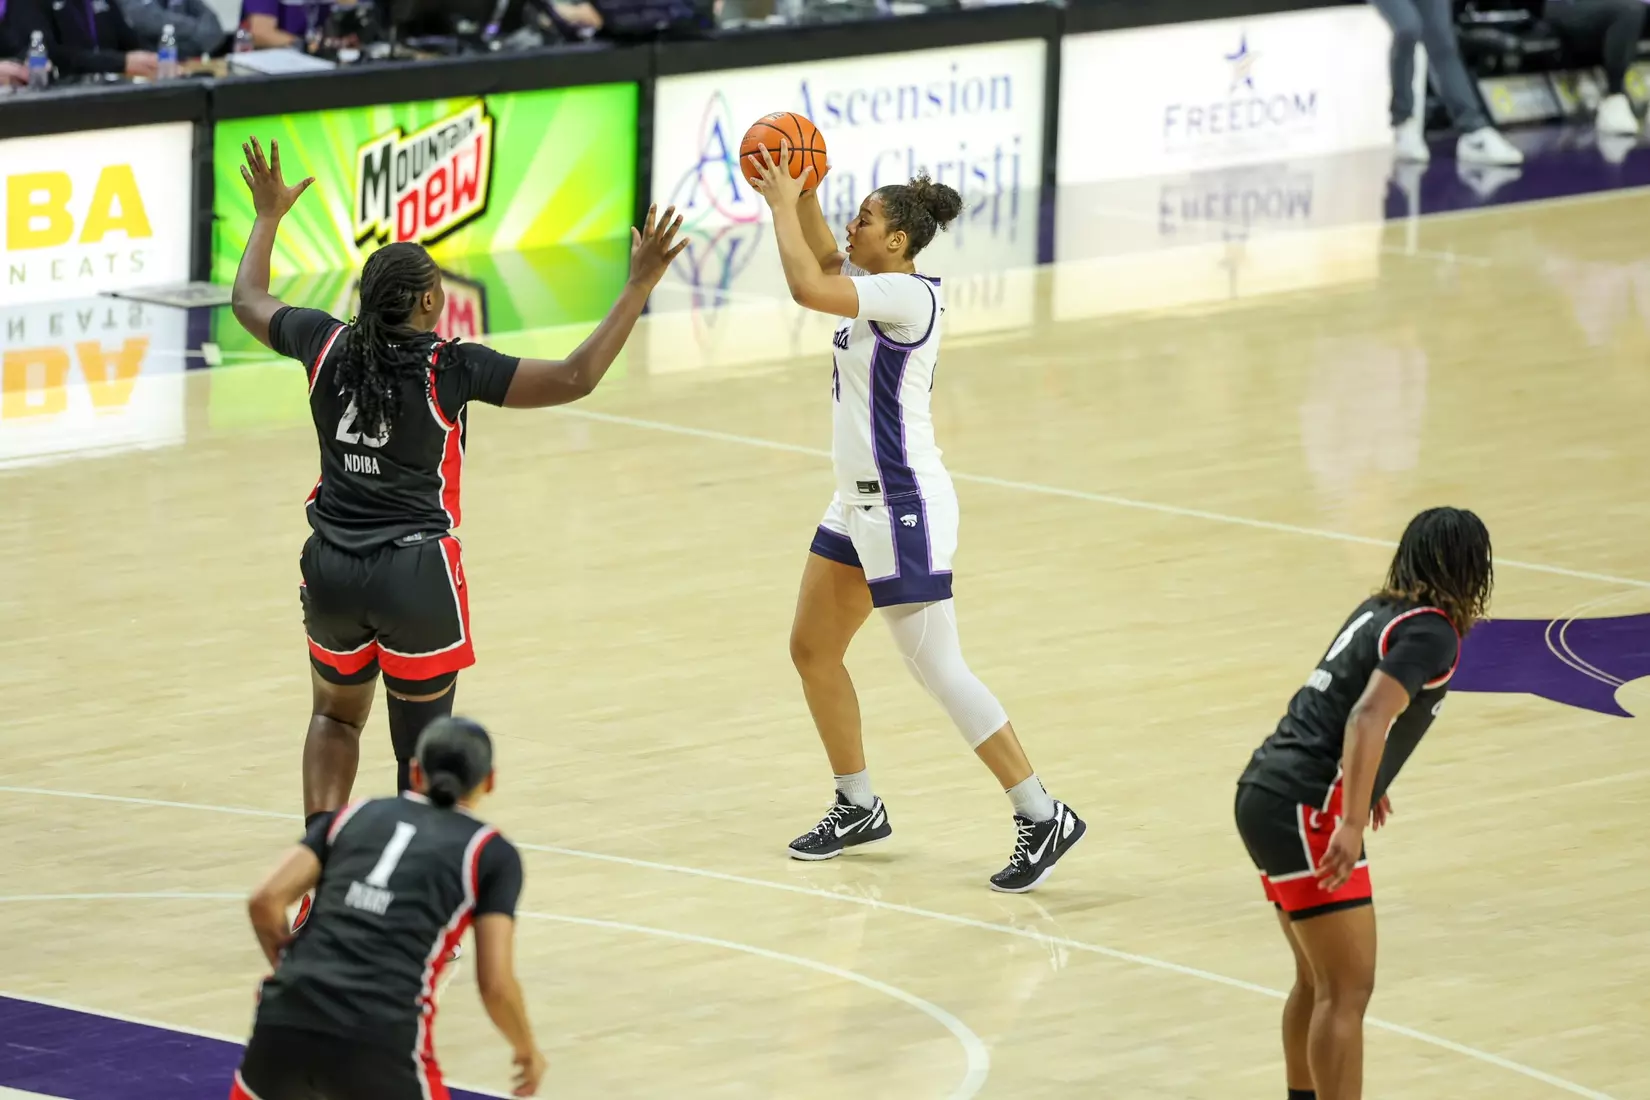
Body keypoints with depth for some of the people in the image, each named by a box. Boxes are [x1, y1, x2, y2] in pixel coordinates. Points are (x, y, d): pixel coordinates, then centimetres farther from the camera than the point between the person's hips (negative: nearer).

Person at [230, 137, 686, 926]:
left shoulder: (330, 347, -2)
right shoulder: (447, 368, -14)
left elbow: (248, 302, 18)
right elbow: (575, 378, -17)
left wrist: (268, 217, 32)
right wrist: (640, 286, -14)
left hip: (332, 569, 4)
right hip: (416, 573, -4)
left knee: (336, 713, 26)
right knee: (423, 746, 10)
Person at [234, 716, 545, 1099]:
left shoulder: (354, 815, 21)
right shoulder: (491, 853, 12)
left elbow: (265, 901, 10)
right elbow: (495, 984, 4)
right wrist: (527, 1050, 24)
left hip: (287, 1015, 4)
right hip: (380, 1041, -4)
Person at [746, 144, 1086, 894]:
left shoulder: (907, 296, -20)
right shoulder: (874, 282, 6)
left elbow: (806, 286, -30)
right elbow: (823, 262, 27)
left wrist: (782, 204, -18)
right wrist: (803, 198, 11)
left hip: (904, 509, -10)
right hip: (859, 503, 10)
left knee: (938, 670, -9)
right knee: (811, 648, 16)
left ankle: (1042, 817, -5)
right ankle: (858, 808, 27)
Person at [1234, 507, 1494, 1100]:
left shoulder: (1379, 611, 16)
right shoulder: (1430, 633, -10)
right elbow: (1368, 717, -23)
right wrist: (1351, 824, -29)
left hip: (1267, 792, 9)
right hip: (1304, 811, -9)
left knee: (1319, 979, 22)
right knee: (1348, 990, -10)